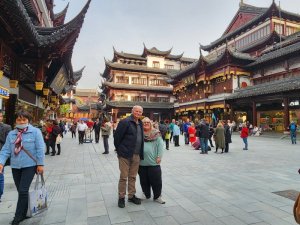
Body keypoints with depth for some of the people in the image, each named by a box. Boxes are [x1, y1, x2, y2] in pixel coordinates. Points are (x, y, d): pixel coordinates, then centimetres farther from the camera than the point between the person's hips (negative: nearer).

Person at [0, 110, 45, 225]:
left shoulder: (35, 132, -7)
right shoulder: (11, 134, 7)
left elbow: (40, 149, -9)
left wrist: (40, 164, -11)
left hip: (29, 165, -4)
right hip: (15, 166, 5)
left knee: (23, 191, -6)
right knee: (21, 191, 14)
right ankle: (24, 214, 31)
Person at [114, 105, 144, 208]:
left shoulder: (140, 123, 12)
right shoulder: (125, 122, -12)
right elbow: (117, 136, -10)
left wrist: (140, 153, 15)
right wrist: (119, 150, -3)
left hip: (136, 155, 6)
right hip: (125, 154, -6)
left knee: (133, 177, 16)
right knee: (123, 177, 5)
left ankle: (131, 196, 30)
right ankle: (121, 197, 21)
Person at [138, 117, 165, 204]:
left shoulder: (156, 133, 3)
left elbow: (160, 145, -1)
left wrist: (159, 156, -8)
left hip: (153, 162, -1)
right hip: (142, 162, 2)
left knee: (156, 180, 3)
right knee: (144, 180, 12)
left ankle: (157, 196, 19)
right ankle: (147, 195, 31)